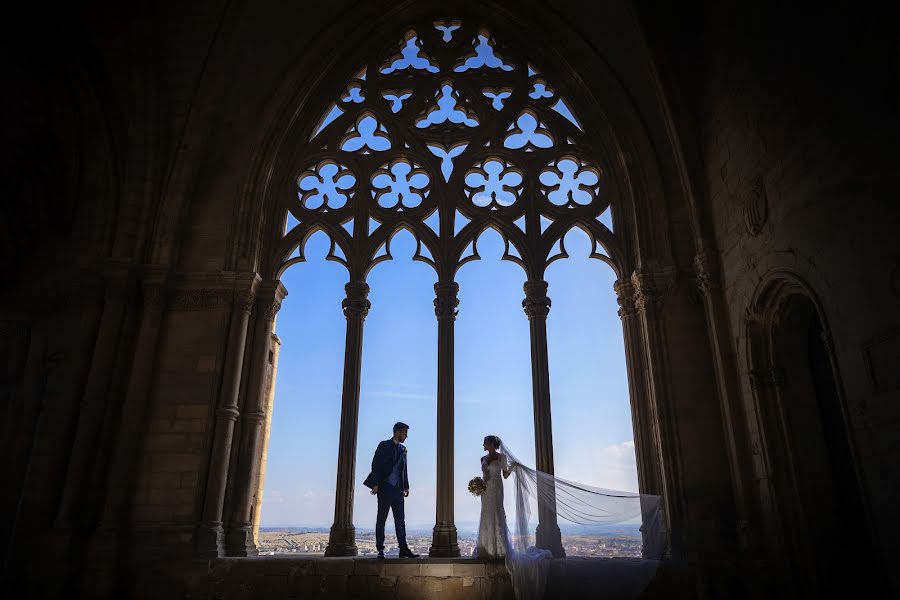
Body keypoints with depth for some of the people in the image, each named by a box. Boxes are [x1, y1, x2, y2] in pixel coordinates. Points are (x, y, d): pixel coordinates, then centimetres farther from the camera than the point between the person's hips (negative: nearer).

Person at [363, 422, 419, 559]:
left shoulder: (403, 449, 16)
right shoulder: (384, 446, -2)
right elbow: (376, 465, -8)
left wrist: (406, 486, 11)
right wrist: (375, 484, -14)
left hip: (398, 489, 6)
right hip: (385, 487, -6)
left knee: (400, 519, 4)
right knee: (381, 519, 1)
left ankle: (403, 549, 6)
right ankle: (380, 550, 7)